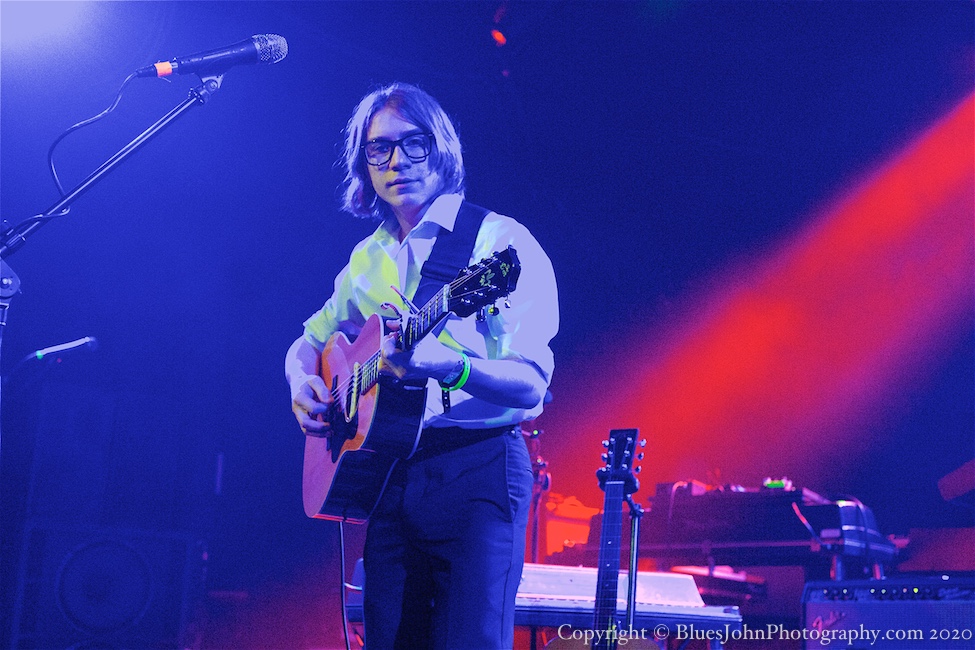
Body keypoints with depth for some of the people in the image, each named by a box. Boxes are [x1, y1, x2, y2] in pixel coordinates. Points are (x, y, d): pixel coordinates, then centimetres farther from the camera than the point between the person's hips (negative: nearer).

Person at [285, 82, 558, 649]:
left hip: (478, 470, -5)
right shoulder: (369, 259, 13)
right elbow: (308, 343, 25)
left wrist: (450, 365, -34)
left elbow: (532, 387, -14)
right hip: (388, 471, 6)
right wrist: (304, 381, 2)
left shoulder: (501, 241, -6)